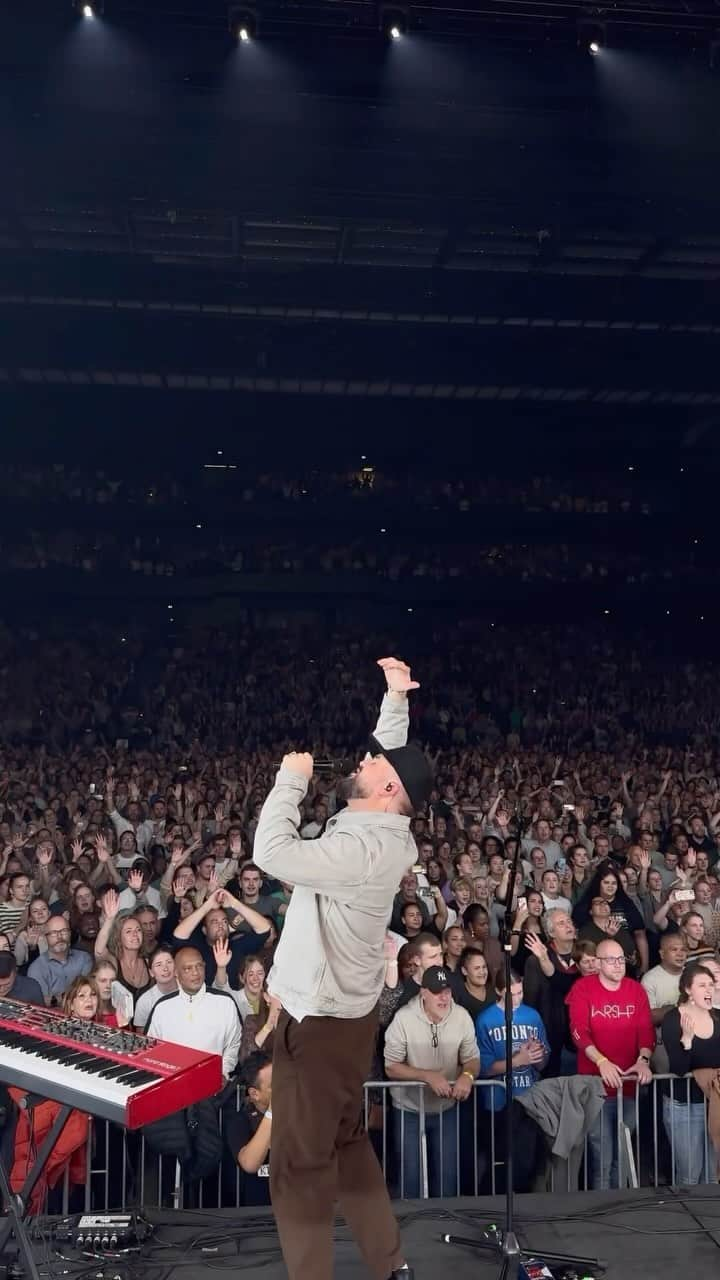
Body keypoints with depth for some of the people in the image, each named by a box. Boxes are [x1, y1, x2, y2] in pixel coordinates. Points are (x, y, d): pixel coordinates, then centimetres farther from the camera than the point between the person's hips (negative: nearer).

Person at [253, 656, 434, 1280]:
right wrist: (396, 697, 12)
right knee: (347, 1142, 22)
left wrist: (292, 778, -21)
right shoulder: (385, 830, 0)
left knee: (301, 1163, 2)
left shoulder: (364, 847, -27)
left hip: (321, 1020, -10)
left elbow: (272, 853, -33)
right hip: (345, 1010, 10)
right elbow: (392, 757, 16)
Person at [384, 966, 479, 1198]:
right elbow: (391, 1067, -16)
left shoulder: (462, 1016, -13)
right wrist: (427, 1076, -28)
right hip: (409, 1110, -2)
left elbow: (472, 1059, -5)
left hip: (447, 1109, 2)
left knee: (448, 1175, 11)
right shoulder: (404, 1018, -21)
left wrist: (467, 1075, -27)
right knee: (411, 1175, 7)